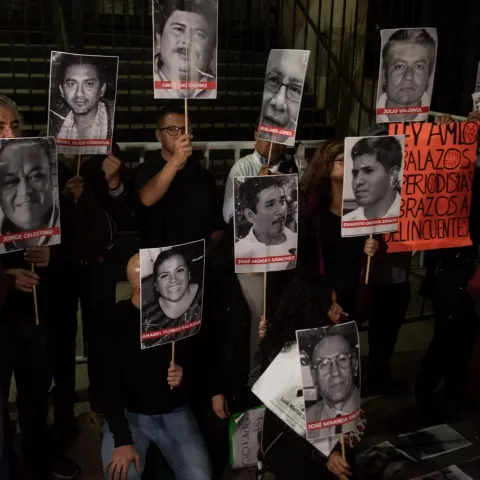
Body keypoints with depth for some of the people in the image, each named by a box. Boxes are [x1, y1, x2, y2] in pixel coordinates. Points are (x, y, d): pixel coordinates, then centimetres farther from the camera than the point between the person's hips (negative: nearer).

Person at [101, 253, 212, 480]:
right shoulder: (115, 319, -13)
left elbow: (196, 364, 7)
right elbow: (109, 382, -16)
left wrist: (184, 374, -18)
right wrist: (122, 440, -24)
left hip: (174, 413, 2)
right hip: (127, 413, -2)